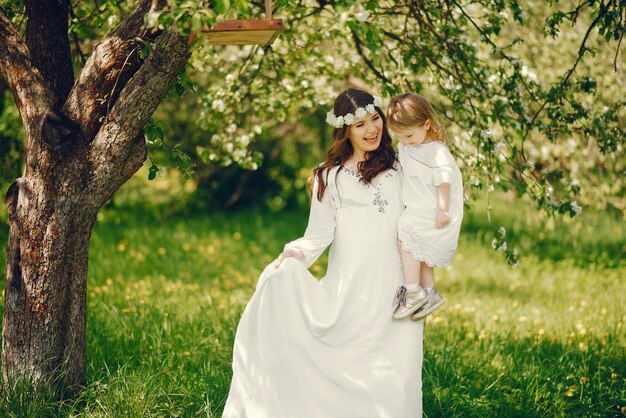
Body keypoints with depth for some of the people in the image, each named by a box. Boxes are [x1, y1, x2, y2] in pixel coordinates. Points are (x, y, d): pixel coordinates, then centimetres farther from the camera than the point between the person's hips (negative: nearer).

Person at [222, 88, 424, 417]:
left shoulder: (399, 168, 14)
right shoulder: (330, 176, 13)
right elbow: (319, 235, 7)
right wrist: (296, 254, -14)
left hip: (392, 290, -1)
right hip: (348, 289, 1)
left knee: (393, 379, -9)